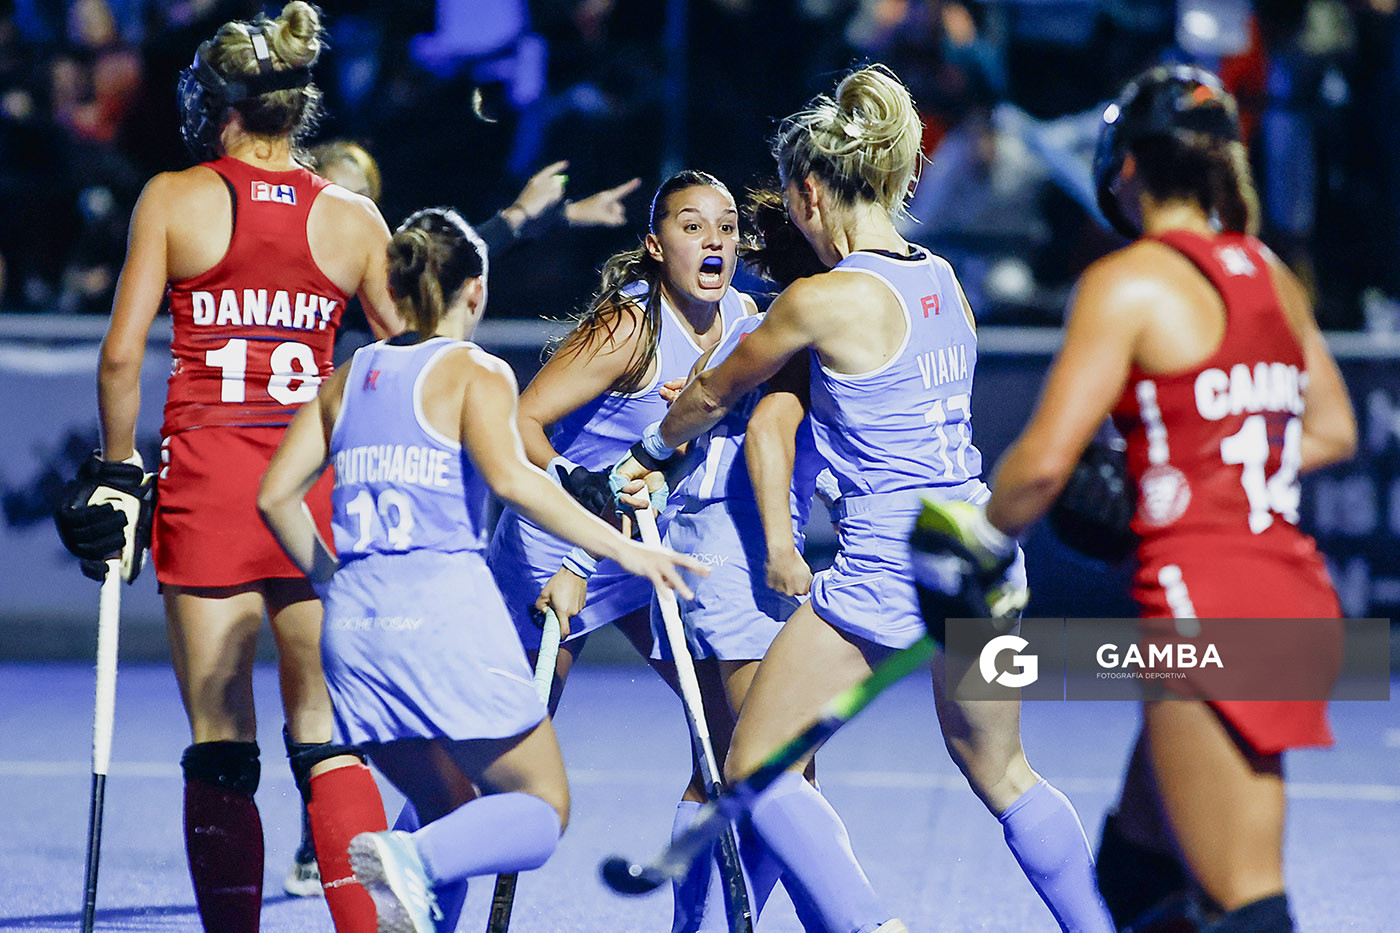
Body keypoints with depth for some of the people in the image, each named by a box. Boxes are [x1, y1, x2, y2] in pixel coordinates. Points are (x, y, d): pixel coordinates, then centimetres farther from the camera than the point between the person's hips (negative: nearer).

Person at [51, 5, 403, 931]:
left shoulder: (173, 198, 1)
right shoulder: (353, 217, 6)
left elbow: (121, 355, -3)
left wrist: (118, 466, 9)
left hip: (205, 474, -2)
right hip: (318, 477, 2)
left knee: (220, 746, 3)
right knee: (327, 738, 9)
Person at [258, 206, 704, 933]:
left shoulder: (349, 378, 16)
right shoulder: (475, 373, 0)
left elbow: (276, 496, 12)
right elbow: (509, 478, -17)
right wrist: (620, 550, -14)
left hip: (353, 625, 6)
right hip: (445, 610, -6)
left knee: (452, 815, 20)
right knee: (543, 809, 3)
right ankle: (410, 861, -27)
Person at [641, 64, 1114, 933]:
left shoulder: (823, 299, -12)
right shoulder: (942, 279, 7)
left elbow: (712, 397, 6)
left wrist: (658, 444, 26)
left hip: (884, 567, -7)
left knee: (759, 765, 3)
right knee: (1000, 770, 23)